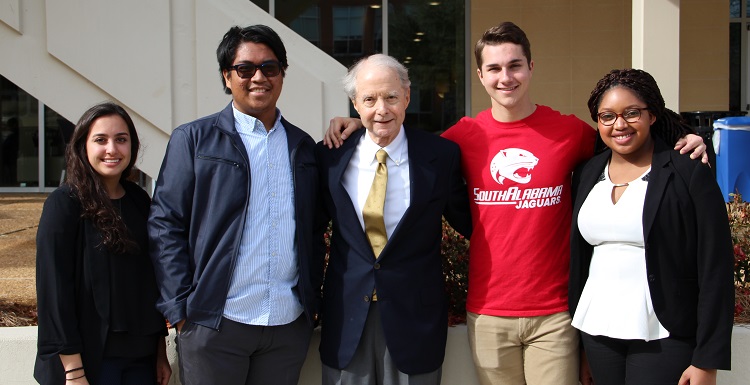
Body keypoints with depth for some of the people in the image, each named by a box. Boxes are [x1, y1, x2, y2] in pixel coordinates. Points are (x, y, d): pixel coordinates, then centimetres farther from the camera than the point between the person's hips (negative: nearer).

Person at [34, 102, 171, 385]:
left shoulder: (139, 201, 7)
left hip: (141, 357, 5)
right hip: (90, 359, -5)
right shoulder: (64, 204, -9)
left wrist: (160, 351, 9)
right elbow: (54, 289, -13)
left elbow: (151, 280, 10)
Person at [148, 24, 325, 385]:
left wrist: (313, 302, 9)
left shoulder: (303, 146, 12)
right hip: (215, 323, -3)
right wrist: (181, 311, -8)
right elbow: (165, 227, -3)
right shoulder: (194, 139, 0)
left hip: (290, 325, 3)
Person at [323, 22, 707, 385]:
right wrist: (359, 124, 5)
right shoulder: (465, 135, 1)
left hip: (554, 312, -1)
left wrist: (681, 143, -3)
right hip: (487, 314, 1)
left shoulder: (569, 131, -2)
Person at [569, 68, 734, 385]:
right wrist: (579, 343, 12)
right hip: (597, 333, 5)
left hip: (664, 339, -4)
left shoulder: (689, 173, -7)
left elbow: (716, 271, -9)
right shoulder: (588, 174, 8)